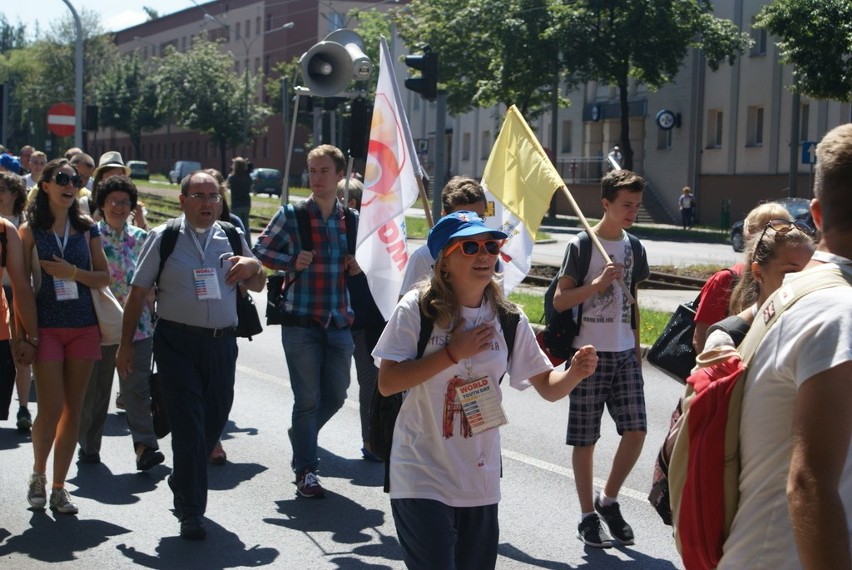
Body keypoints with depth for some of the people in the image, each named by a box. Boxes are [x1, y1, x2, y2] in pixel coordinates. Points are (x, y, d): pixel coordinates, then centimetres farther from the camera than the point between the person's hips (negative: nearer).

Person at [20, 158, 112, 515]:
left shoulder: (87, 229, 7)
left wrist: (73, 272, -12)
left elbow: (104, 277, 6)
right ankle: (38, 474, 20)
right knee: (50, 409, -7)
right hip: (46, 328, -3)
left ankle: (58, 486, 15)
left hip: (84, 327, 3)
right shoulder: (30, 230, 0)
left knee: (73, 409, 5)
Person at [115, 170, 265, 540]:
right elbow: (138, 293, 2)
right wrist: (126, 344, -1)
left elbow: (258, 286, 21)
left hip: (222, 343, 4)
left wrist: (254, 266, -2)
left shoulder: (231, 238, 11)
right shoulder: (163, 238, 1)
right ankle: (191, 513, 1)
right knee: (189, 426, -7)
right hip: (178, 342, -4)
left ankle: (182, 485, 38)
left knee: (215, 421, 12)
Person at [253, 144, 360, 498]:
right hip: (301, 321, -4)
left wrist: (358, 265, 2)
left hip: (340, 321, 4)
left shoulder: (350, 218, 8)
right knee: (308, 398, 0)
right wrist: (292, 262, -12)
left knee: (336, 395, 11)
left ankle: (301, 435, 40)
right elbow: (260, 250, 4)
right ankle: (305, 471, 14)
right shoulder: (291, 214, -3)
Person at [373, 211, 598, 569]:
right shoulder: (417, 310, -11)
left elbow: (548, 387, 2)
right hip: (421, 481, -4)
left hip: (480, 481, 4)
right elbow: (387, 383, -15)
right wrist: (453, 353, -18)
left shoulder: (508, 318, 0)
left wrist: (575, 373, -19)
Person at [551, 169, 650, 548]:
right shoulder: (581, 246, -7)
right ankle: (588, 517, 14)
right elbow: (559, 300, -11)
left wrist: (637, 348, 16)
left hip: (625, 353, 5)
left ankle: (608, 500, 18)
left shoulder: (633, 247, 11)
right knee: (585, 439, 2)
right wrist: (598, 283, -23)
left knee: (636, 431, -3)